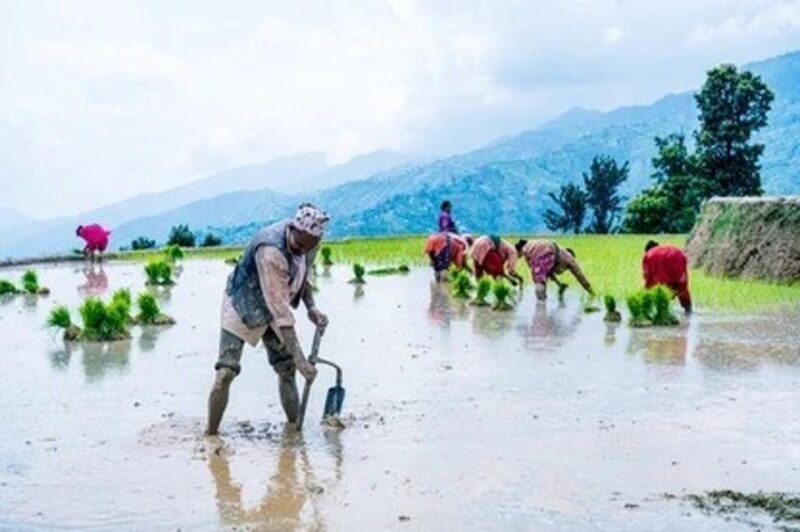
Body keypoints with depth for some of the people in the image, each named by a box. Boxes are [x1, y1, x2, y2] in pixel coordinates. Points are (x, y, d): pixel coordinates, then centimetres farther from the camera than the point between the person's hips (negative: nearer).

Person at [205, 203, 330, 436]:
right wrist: (299, 357, -39)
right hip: (242, 305, -7)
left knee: (287, 370, 6)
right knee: (225, 373, -14)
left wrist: (311, 307, -6)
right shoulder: (271, 251, -38)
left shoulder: (310, 243, -15)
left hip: (272, 306, 7)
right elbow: (280, 311, -39)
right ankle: (210, 434, -2)